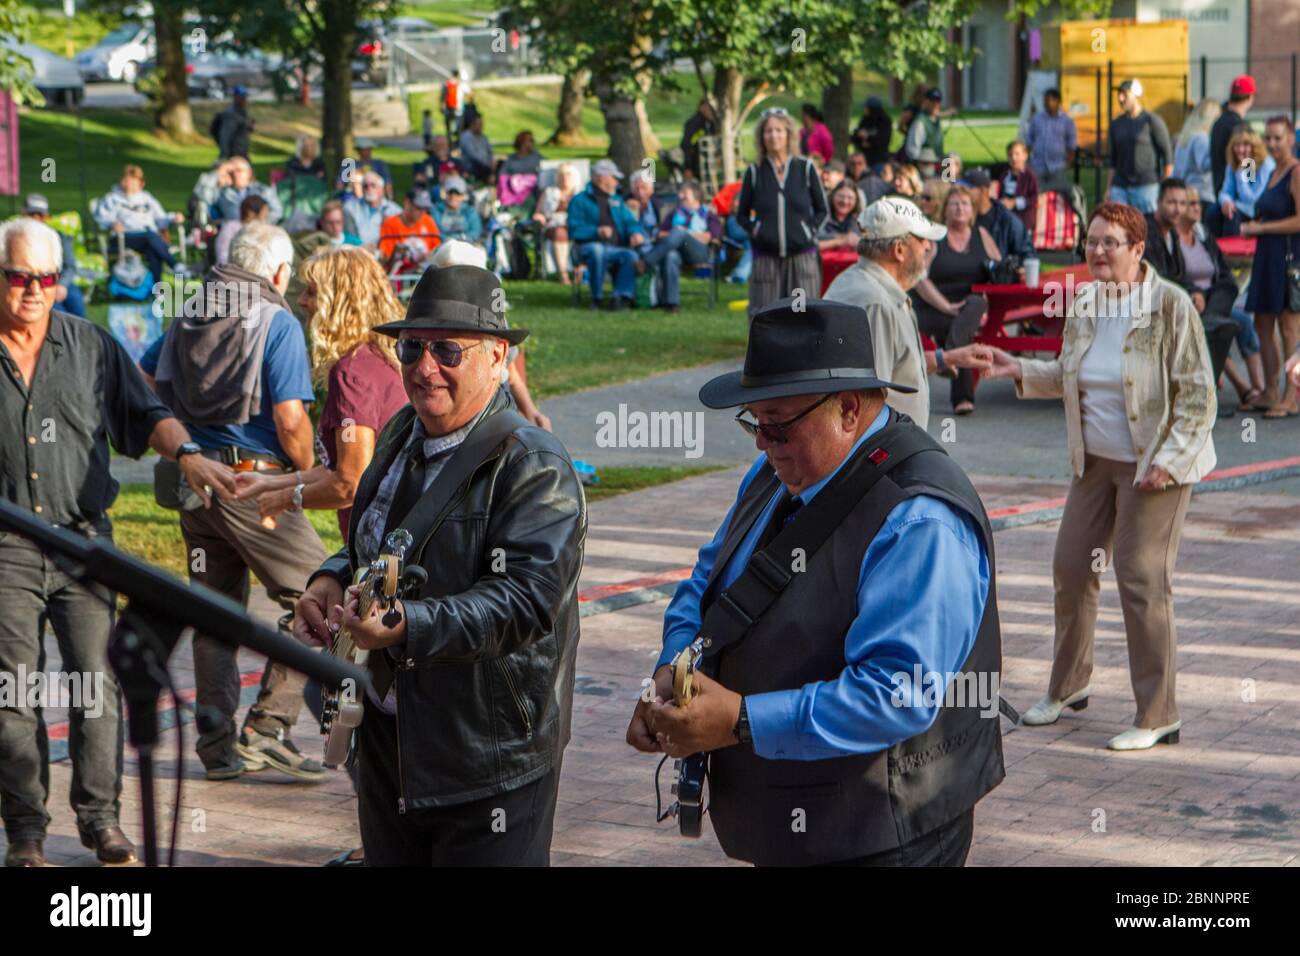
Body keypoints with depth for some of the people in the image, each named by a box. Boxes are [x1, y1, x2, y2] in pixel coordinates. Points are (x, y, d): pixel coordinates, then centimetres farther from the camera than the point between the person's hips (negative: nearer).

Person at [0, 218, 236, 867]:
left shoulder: (91, 346, 8)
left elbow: (144, 412, 9)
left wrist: (186, 453, -8)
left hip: (83, 540, 1)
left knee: (96, 682, -1)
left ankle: (100, 816, 11)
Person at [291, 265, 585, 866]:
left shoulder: (535, 467, -16)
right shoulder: (402, 436, 10)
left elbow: (523, 600, -26)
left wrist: (410, 625, -37)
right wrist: (332, 580, 2)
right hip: (387, 740, 8)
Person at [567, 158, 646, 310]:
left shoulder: (616, 200, 27)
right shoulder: (580, 201, 9)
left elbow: (630, 222, 18)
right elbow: (574, 230, -3)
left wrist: (636, 233, -6)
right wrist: (597, 231, -20)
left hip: (616, 248, 4)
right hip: (590, 246, -4)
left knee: (631, 255, -30)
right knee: (597, 249, -40)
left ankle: (621, 296, -35)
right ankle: (596, 298, -28)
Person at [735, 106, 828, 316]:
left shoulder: (806, 168, 3)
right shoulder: (754, 172, 3)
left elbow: (822, 210, 10)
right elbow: (741, 214, 10)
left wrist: (810, 229, -4)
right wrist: (755, 230, -5)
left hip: (802, 254, 0)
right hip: (766, 257, 0)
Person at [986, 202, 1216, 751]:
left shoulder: (1170, 305, -15)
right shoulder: (1083, 304, 5)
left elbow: (1197, 393, -14)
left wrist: (1169, 460, -19)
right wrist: (1022, 372, 2)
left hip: (1155, 464, -7)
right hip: (1096, 459, 7)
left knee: (1141, 580, -7)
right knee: (1071, 567, 10)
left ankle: (1158, 717, 3)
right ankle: (1067, 687, 30)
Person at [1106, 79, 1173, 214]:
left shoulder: (1152, 121, -2)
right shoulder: (1116, 124, 14)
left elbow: (1167, 153, -3)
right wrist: (1108, 188, 12)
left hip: (1146, 186, -5)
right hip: (1119, 187, 5)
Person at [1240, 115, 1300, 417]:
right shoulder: (1274, 174, 17)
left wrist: (1262, 227, -13)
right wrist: (1253, 227, 9)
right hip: (1268, 257, 9)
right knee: (1263, 324, 9)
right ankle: (1270, 392, 16)